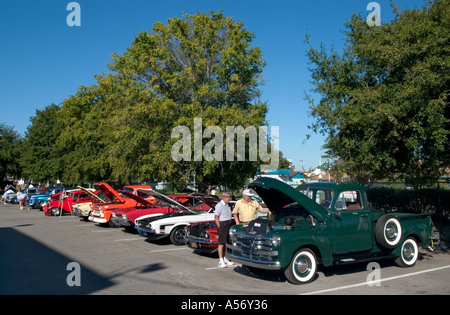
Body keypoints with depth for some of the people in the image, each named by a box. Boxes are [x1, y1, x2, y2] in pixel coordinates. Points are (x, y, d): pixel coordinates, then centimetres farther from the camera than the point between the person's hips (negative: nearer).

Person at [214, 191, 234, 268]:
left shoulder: (227, 205, 12)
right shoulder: (219, 205, -14)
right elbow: (216, 218, -15)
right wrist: (219, 228, -17)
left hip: (229, 224, 8)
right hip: (223, 224, -8)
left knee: (225, 243, 14)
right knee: (221, 243, -4)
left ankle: (224, 259, 23)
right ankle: (221, 261, -1)